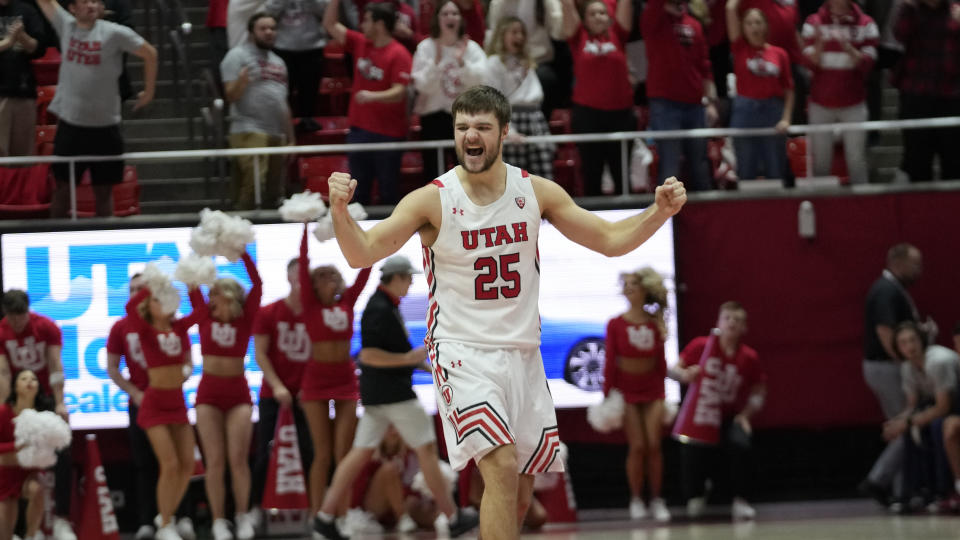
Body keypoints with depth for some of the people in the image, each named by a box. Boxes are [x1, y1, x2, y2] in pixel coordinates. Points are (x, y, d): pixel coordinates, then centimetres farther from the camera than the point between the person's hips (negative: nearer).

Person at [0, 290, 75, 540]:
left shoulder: (47, 327, -10)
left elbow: (55, 367, -14)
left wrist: (60, 404, -22)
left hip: (47, 396, 0)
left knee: (62, 456, -9)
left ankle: (61, 519, -7)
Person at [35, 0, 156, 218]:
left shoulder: (115, 33, -5)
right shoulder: (66, 26, 3)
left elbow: (149, 53, 3)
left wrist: (149, 92, 6)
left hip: (105, 126, -1)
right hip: (70, 124, 1)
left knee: (104, 189, 7)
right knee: (63, 186, 5)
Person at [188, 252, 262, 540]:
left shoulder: (245, 319, 1)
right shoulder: (205, 317, 2)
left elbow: (257, 285, -6)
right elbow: (192, 284, -1)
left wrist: (243, 254, -11)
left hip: (238, 392, 0)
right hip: (209, 392, 0)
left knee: (238, 457, -7)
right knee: (215, 460, -2)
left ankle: (242, 516, 7)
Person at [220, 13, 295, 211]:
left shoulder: (278, 62, 23)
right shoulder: (238, 56, 0)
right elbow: (231, 96, -8)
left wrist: (291, 138, 24)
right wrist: (241, 80, -29)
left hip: (277, 135, 8)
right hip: (250, 132, -8)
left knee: (273, 193, 6)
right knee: (253, 184, -22)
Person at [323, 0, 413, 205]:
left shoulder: (399, 55, -14)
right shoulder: (361, 43, 6)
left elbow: (399, 92, -21)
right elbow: (330, 25, 13)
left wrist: (373, 96, -38)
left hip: (388, 134, -6)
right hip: (359, 129, 6)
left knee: (387, 192, 2)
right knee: (359, 193, 11)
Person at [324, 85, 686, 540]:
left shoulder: (537, 193, 2)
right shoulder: (433, 200, -8)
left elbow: (611, 240, 6)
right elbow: (362, 254, -14)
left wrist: (660, 212, -11)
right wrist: (340, 210, -34)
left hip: (522, 353, 5)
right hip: (463, 352, -5)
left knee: (520, 493, 10)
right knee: (502, 468, -24)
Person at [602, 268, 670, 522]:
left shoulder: (656, 324, 1)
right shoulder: (616, 324, -4)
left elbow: (661, 361, 8)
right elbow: (610, 362, -3)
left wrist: (662, 391, 9)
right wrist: (607, 394, -5)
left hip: (652, 390, 2)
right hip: (626, 389, -1)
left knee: (654, 445, -5)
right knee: (637, 446, -7)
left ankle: (656, 500, 4)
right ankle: (636, 500, 5)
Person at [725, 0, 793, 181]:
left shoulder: (779, 54, 5)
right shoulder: (740, 48, 3)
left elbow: (788, 89, 5)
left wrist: (786, 118, -5)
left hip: (773, 111, 0)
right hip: (745, 110, 0)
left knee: (776, 170, 5)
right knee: (746, 171, 3)